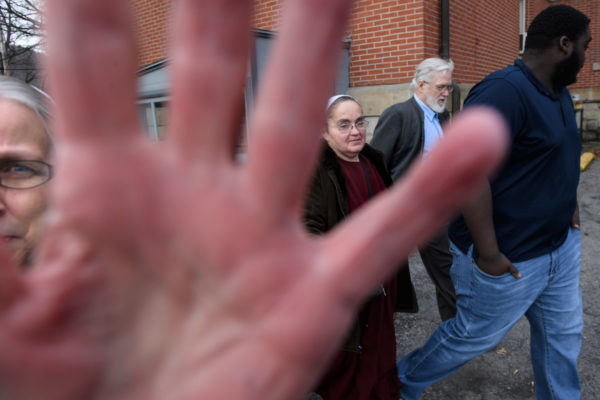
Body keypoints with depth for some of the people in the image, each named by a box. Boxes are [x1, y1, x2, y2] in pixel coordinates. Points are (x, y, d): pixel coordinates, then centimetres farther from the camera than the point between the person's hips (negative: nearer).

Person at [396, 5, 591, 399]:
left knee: (563, 336, 20)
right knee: (473, 337, 10)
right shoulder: (503, 91, -23)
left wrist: (569, 208, 13)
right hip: (509, 259, -8)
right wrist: (487, 254, -26)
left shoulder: (559, 93, 9)